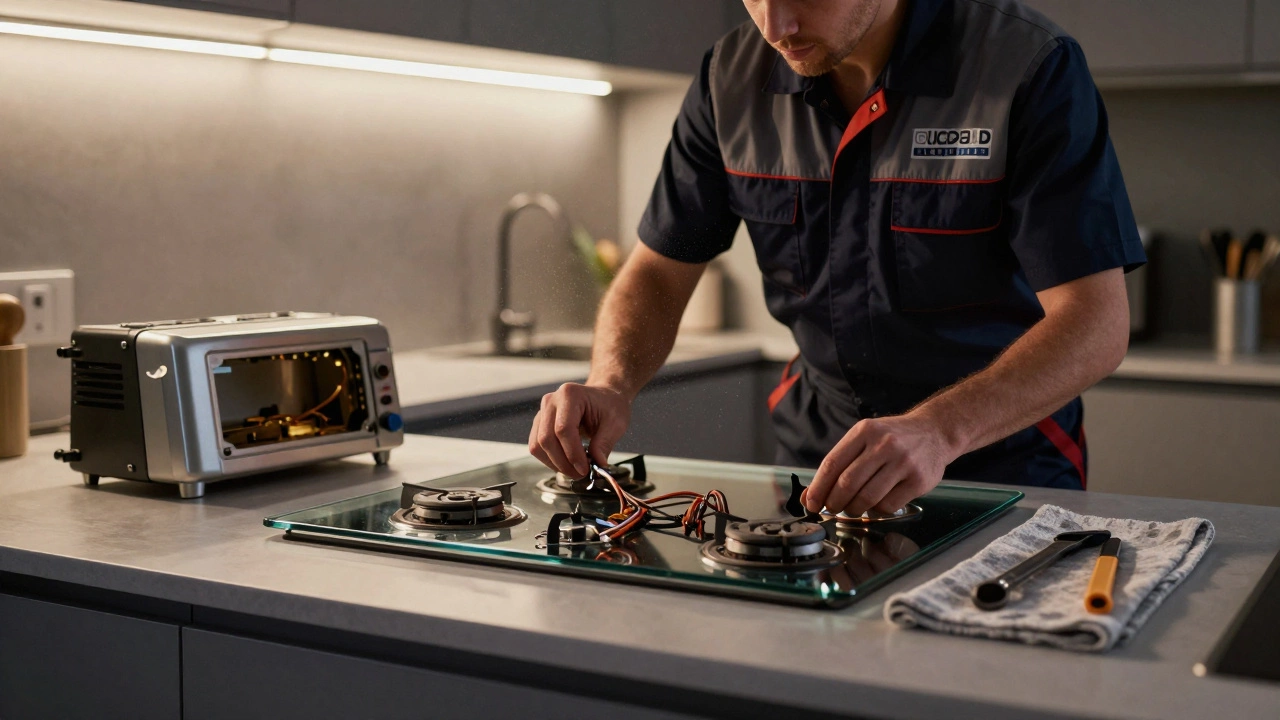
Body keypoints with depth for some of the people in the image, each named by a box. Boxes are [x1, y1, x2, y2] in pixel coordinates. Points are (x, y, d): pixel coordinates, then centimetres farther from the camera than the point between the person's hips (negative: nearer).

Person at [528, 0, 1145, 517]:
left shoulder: (1030, 68, -17)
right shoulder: (734, 77, -2)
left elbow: (1096, 321, -22)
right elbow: (659, 272, 5)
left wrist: (938, 430, -38)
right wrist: (611, 385, -16)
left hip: (999, 457, -3)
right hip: (813, 447, 4)